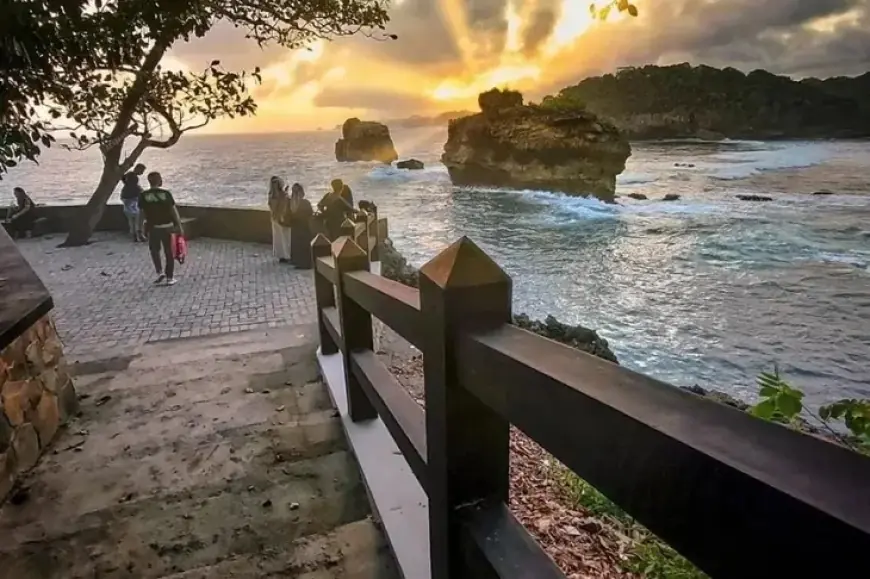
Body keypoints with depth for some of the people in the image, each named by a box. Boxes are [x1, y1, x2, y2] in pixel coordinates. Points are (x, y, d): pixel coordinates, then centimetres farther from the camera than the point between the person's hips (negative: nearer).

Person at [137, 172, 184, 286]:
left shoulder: (143, 195, -5)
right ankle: (170, 278, 12)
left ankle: (160, 272, 3)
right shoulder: (166, 193, -7)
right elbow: (174, 211, -6)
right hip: (167, 226, -1)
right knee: (168, 252, 8)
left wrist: (140, 227, 7)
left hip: (152, 227, 1)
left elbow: (141, 213, -3)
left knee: (154, 250, 20)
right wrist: (179, 226, 1)